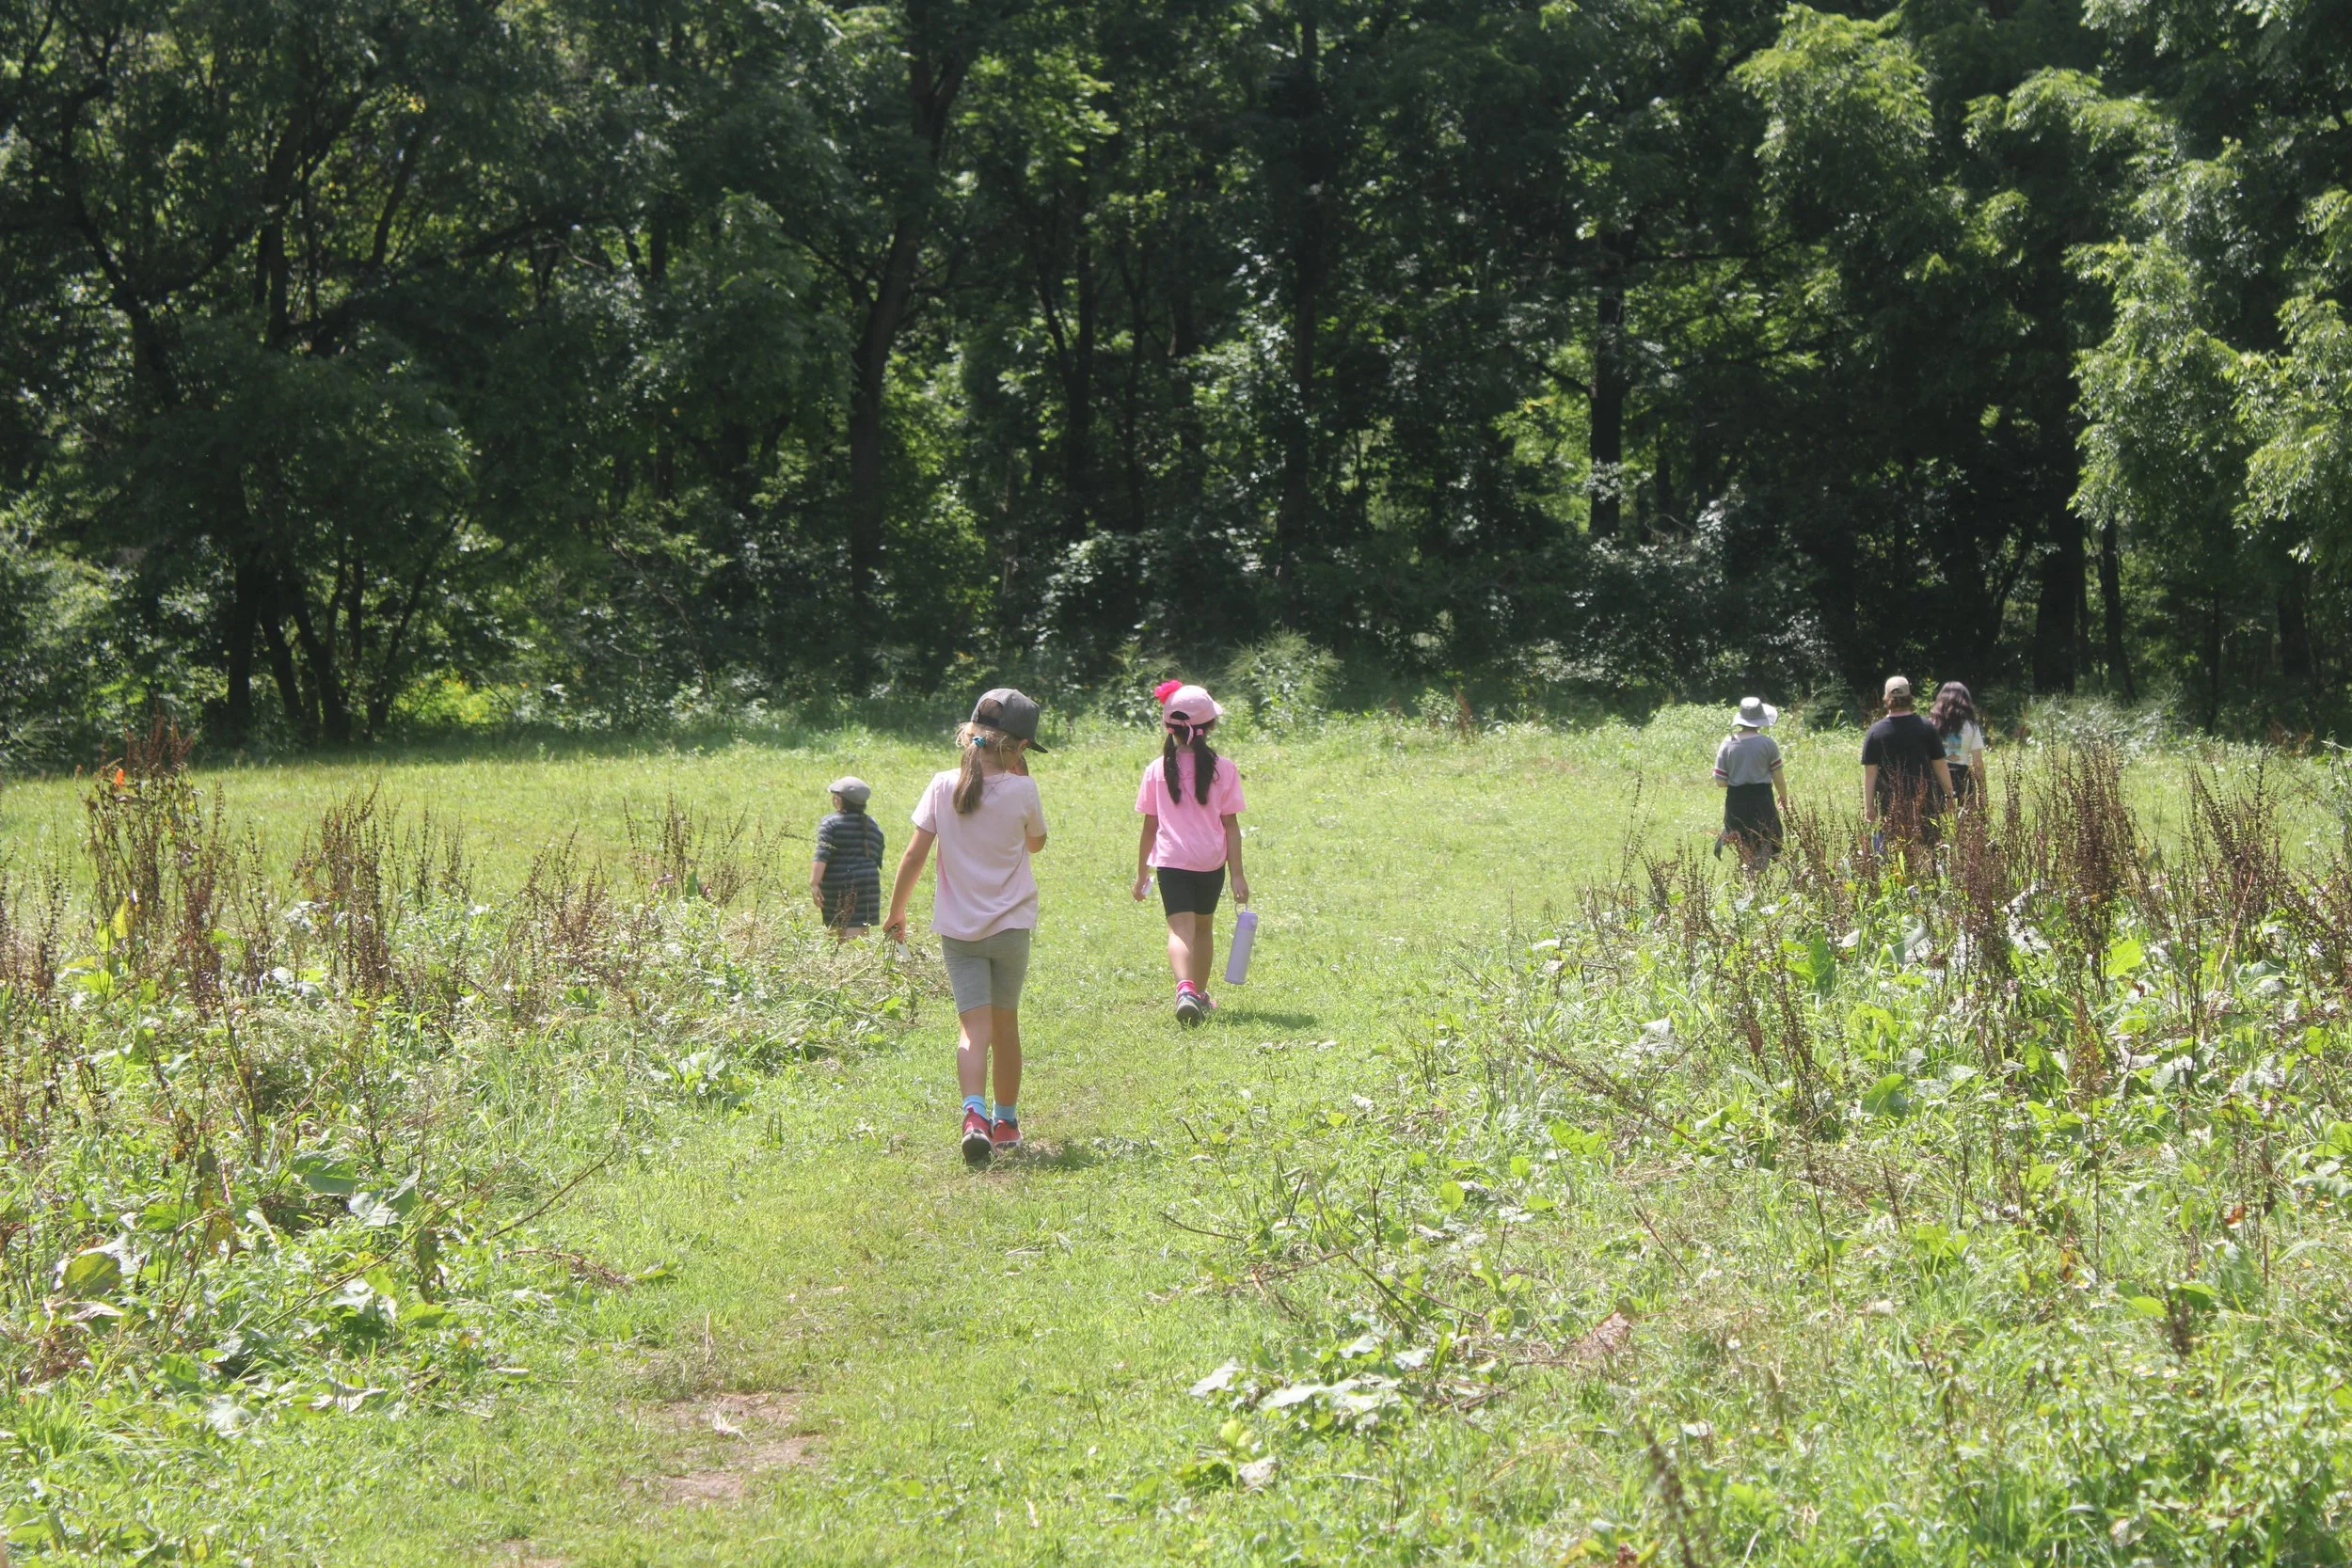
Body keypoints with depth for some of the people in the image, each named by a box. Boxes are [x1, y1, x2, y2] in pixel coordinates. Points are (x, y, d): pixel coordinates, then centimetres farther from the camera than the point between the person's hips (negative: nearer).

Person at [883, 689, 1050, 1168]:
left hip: (957, 928, 0)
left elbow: (914, 855, -4)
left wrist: (895, 912, 7)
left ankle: (974, 1113, -27)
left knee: (974, 1026, -3)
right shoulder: (1022, 791, -8)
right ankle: (1006, 1121, 26)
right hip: (1010, 925, 0)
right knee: (1005, 1025, 15)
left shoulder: (942, 787, -4)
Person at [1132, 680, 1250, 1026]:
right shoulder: (1223, 769, -3)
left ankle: (1185, 988, -35)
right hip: (1211, 861, 2)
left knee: (1180, 928, -9)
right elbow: (1231, 826, -4)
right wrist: (1238, 874, 0)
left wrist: (1141, 872, 11)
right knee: (1204, 926, 20)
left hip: (1171, 861, -1)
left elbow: (1150, 826, 2)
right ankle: (1200, 994, 33)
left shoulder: (1157, 770, -2)